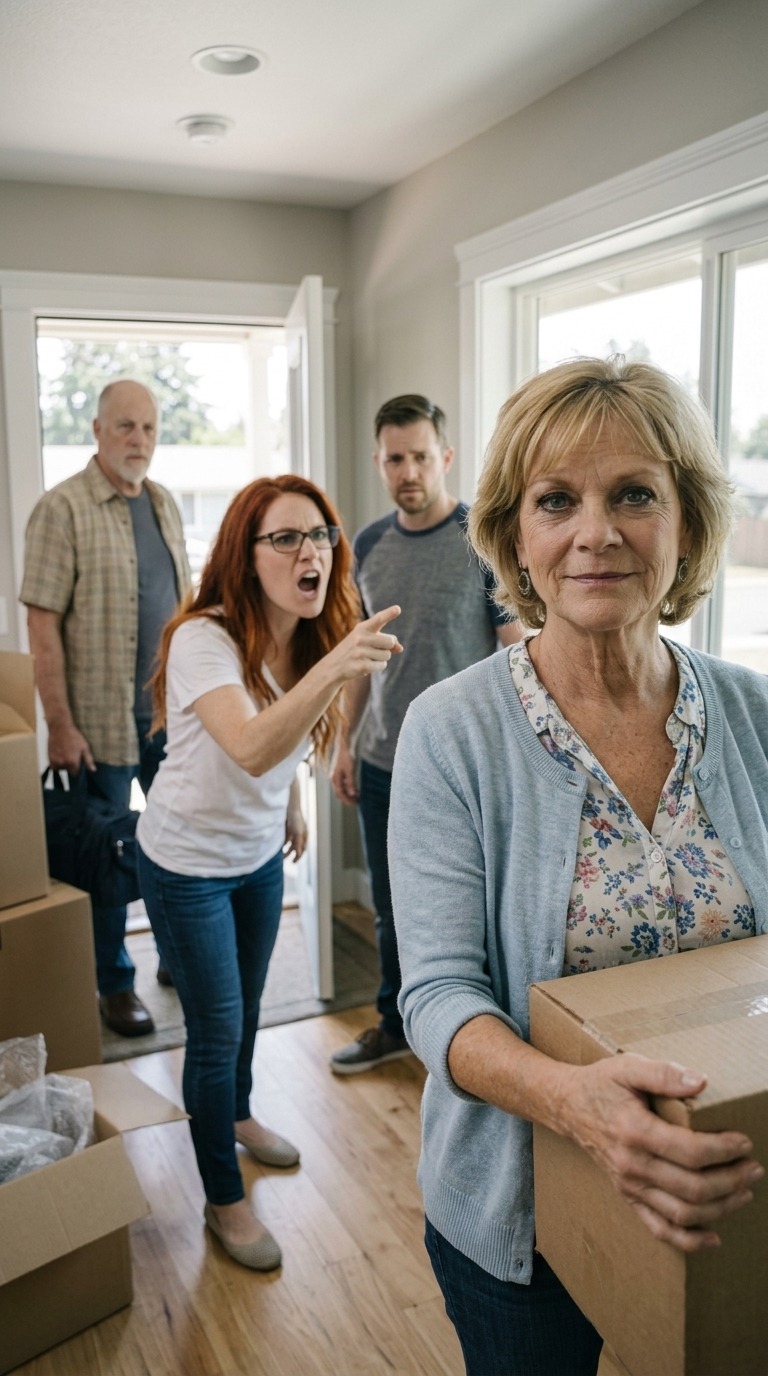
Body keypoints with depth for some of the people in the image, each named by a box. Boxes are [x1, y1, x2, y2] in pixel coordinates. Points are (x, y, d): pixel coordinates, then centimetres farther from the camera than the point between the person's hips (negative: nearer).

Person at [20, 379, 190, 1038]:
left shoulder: (164, 502, 8)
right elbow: (43, 625, -14)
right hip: (106, 718, -5)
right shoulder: (64, 507, -11)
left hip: (174, 710, 6)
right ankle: (115, 984, 25)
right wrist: (61, 726, -16)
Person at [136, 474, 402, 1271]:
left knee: (247, 1003, 24)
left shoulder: (309, 637, -9)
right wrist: (332, 669, -61)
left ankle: (235, 1114, 53)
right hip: (188, 862, -6)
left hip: (259, 853, 6)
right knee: (216, 1028, 4)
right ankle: (223, 1199, 26)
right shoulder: (204, 639, -31)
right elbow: (250, 750, -49)